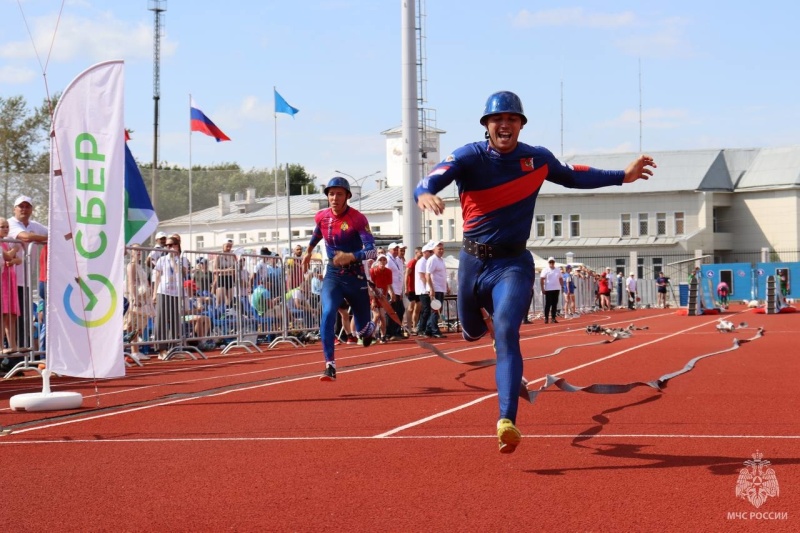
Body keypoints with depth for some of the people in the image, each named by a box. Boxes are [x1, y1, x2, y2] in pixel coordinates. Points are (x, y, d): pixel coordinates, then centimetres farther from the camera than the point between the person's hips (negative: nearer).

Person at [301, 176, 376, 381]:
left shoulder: (357, 219, -17)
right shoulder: (321, 217, -3)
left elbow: (372, 250, -25)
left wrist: (351, 256, -41)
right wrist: (308, 252, 35)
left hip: (356, 277, -2)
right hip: (333, 275, 2)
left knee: (362, 329, 9)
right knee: (328, 314, -25)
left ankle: (369, 329, 50)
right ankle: (330, 366, -24)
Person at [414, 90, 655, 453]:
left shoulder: (537, 159, -3)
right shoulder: (469, 157, -12)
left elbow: (574, 177, 16)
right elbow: (432, 179, -29)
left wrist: (623, 176, 12)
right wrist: (425, 193, -54)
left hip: (513, 264, -1)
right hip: (472, 261, 1)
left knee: (506, 333, -22)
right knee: (471, 331, 21)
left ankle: (507, 421, -29)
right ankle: (485, 314, 63)